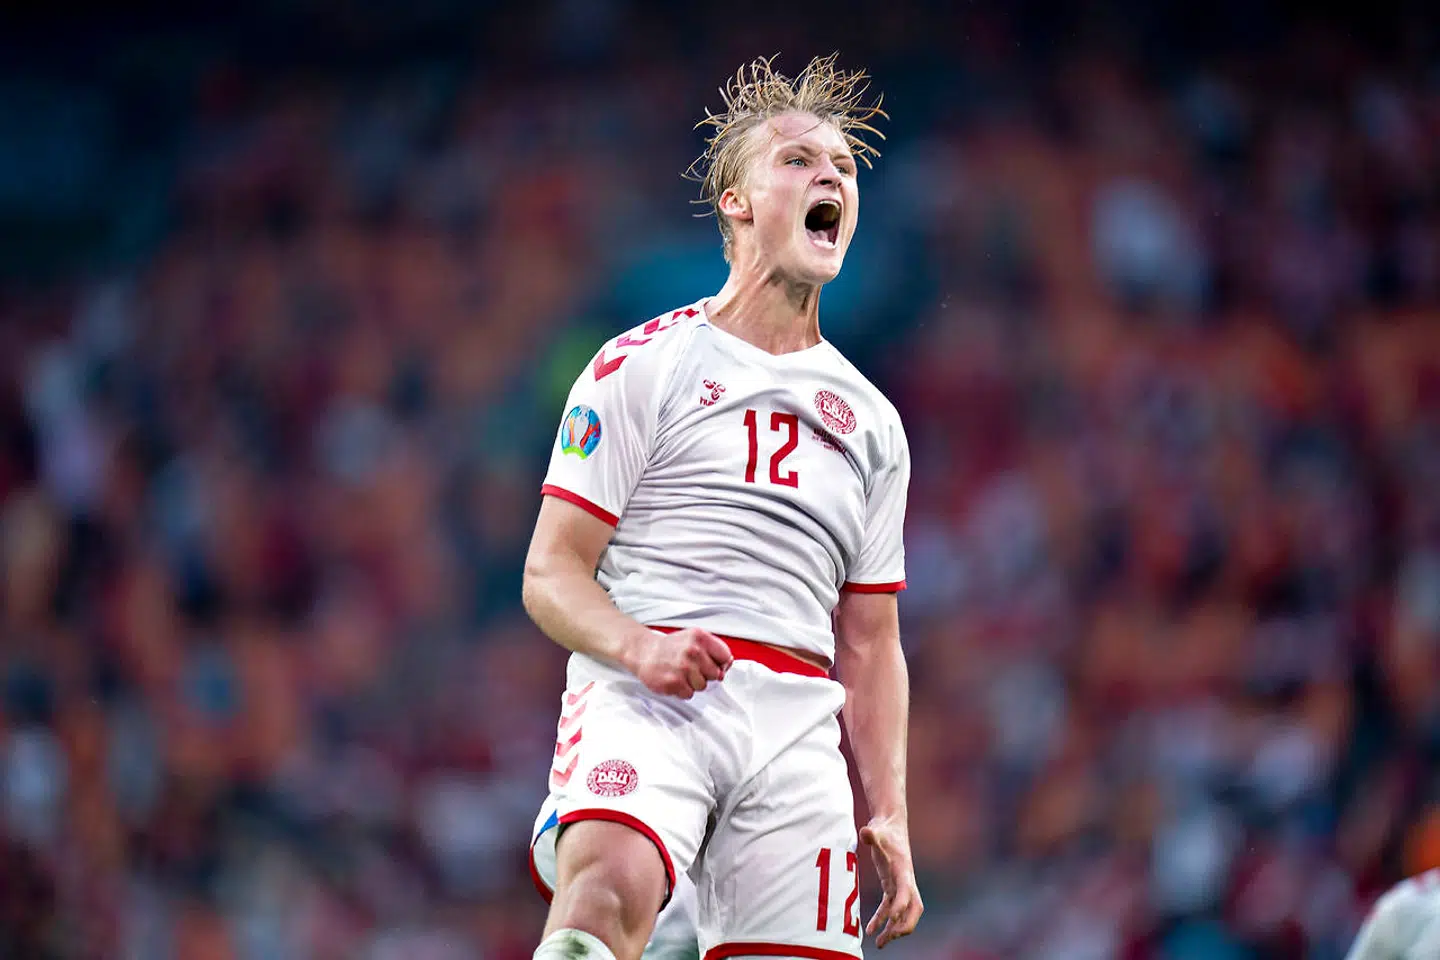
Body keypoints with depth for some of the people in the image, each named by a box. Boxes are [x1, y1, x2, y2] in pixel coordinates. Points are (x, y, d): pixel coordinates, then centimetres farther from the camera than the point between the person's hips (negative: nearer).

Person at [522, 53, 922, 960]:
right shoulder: (642, 365, 9)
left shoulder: (870, 421, 24)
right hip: (643, 700, -5)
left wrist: (890, 817, 13)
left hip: (796, 720, 5)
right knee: (612, 887, -35)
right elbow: (551, 573, 3)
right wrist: (640, 646, -18)